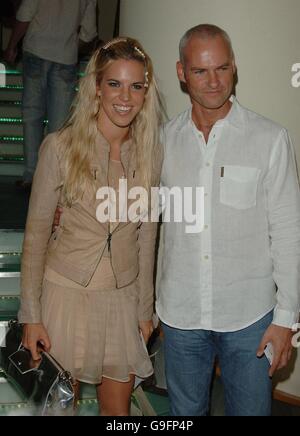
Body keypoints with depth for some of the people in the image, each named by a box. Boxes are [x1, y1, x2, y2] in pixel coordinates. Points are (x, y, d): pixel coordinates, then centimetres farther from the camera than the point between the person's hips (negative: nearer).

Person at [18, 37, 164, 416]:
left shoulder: (151, 151, -3)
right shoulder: (61, 146, -13)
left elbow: (146, 234, 5)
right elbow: (35, 233, -7)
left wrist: (145, 309, 9)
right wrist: (30, 314, -7)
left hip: (123, 296, 3)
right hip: (67, 293, -3)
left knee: (118, 408, 15)